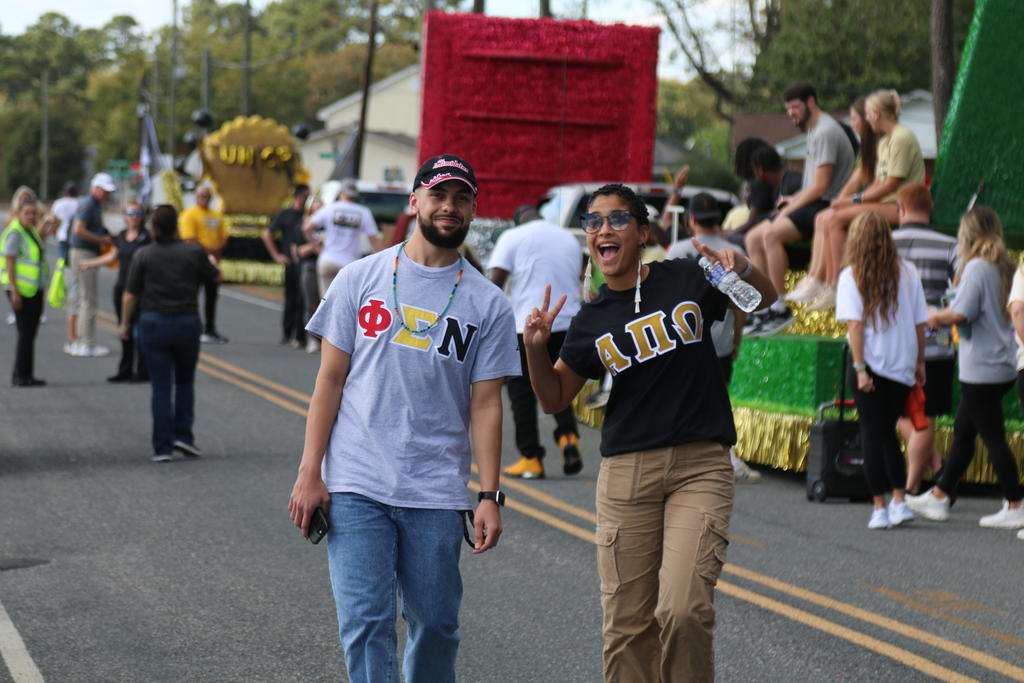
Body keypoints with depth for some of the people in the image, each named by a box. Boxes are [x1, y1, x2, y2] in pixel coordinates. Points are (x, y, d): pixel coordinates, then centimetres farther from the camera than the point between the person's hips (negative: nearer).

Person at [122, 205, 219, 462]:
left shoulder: (143, 255, -5)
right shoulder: (194, 252, -5)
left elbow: (130, 295, -3)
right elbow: (214, 276, 12)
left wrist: (125, 324, 10)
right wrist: (211, 261, 35)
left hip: (153, 324, 0)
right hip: (187, 324, 0)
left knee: (160, 386, 3)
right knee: (185, 382, 18)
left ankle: (162, 446, 1)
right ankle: (183, 435, 8)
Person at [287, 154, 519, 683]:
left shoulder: (488, 304, 6)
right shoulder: (361, 279, 5)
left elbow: (485, 405, 4)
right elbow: (330, 380, 5)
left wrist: (490, 496, -4)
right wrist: (309, 474, -2)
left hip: (436, 498, 1)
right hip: (356, 487, -1)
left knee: (435, 624, 6)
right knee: (366, 624, -8)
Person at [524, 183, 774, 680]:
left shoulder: (687, 280, 3)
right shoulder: (592, 321, 7)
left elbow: (765, 299, 15)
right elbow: (555, 399, 13)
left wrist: (744, 269, -6)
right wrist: (536, 348, -5)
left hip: (701, 466, -2)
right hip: (626, 472, 2)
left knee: (683, 611, -19)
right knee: (627, 625, 1)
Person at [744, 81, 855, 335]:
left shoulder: (825, 131, -13)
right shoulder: (814, 130, 20)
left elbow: (820, 186, -19)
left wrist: (790, 208, -14)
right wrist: (794, 199, 9)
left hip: (825, 206, -11)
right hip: (813, 204, 11)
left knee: (771, 234, -29)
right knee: (753, 238, 3)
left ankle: (779, 309, -26)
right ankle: (765, 306, -1)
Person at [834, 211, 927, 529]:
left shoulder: (852, 276, -7)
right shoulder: (907, 272, 1)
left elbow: (855, 325, -13)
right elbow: (919, 323, 3)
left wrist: (860, 368, -12)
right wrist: (919, 362, 12)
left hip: (870, 364, -3)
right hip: (902, 365, 3)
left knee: (872, 435, 4)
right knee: (888, 433, 17)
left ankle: (880, 507, 1)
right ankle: (899, 502, 9)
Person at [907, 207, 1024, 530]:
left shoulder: (976, 267, -16)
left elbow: (961, 312, -22)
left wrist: (937, 317, -2)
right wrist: (948, 316, 18)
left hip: (981, 367, -9)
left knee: (993, 437, -3)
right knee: (962, 431, 16)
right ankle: (938, 496, 25)